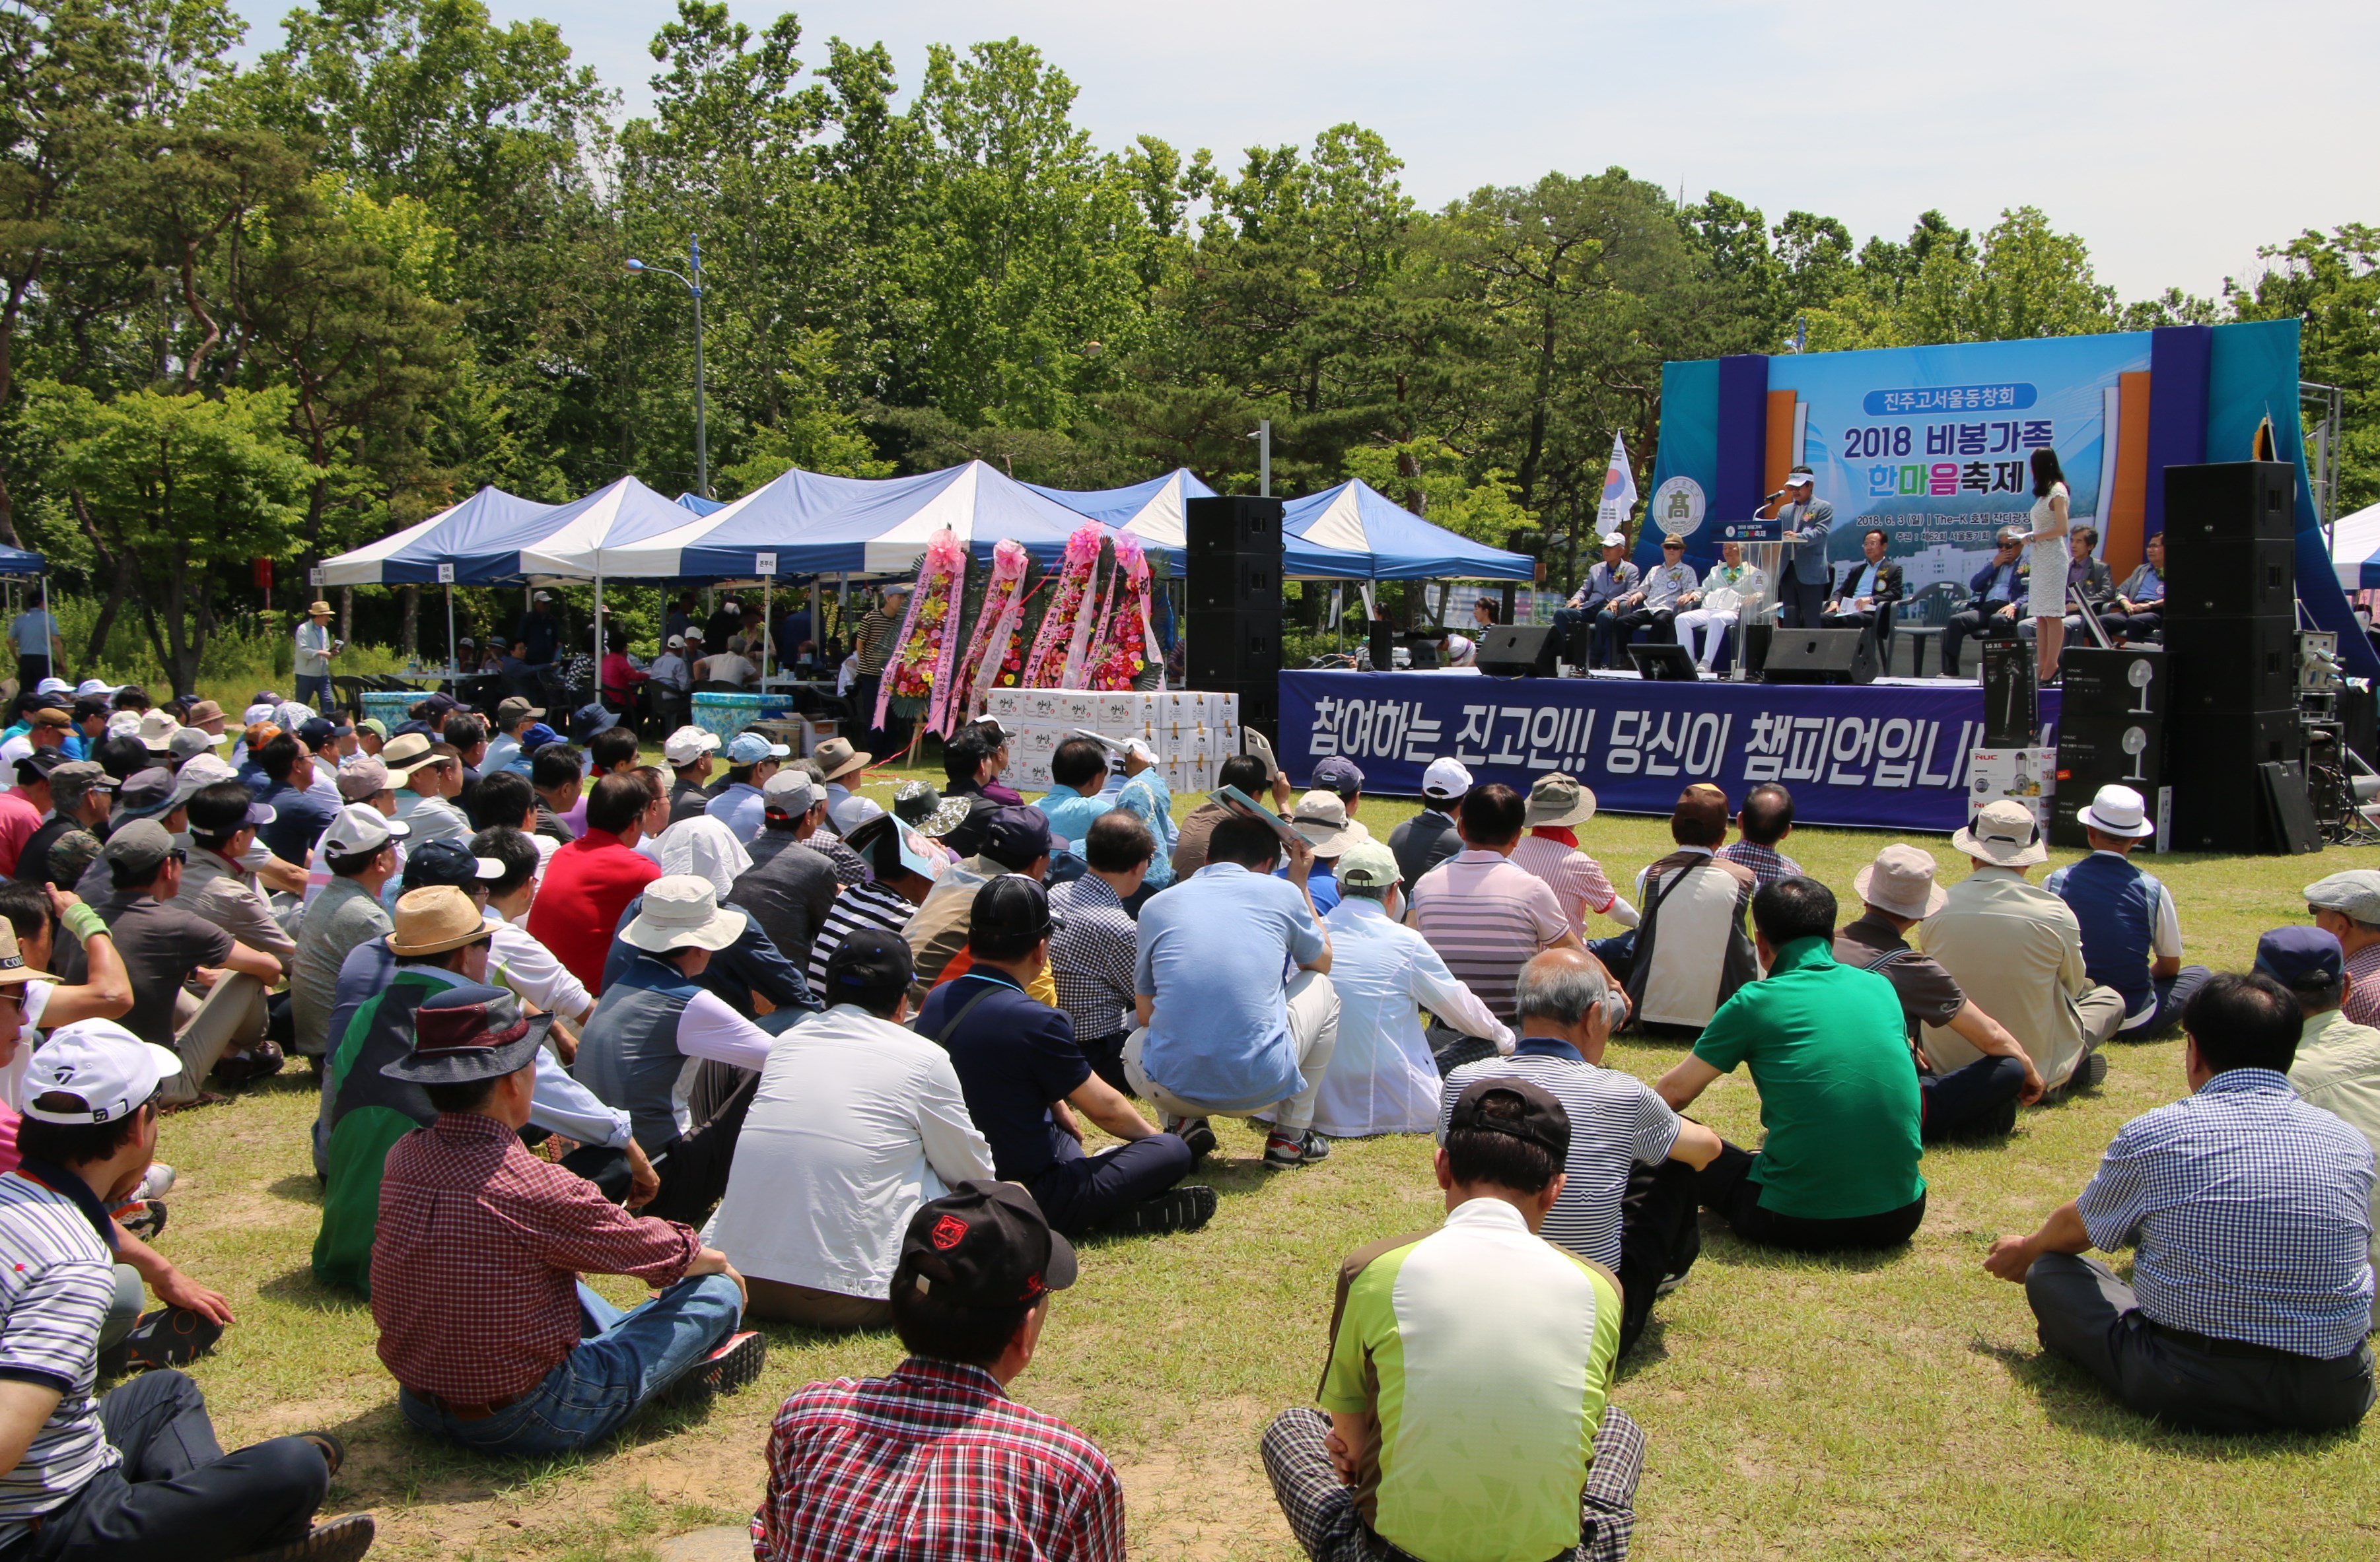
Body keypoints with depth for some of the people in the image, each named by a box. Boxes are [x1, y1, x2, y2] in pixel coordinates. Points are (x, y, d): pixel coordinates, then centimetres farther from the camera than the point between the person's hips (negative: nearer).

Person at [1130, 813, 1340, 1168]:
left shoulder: (1156, 906, 11)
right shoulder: (1283, 893, 6)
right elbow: (1322, 963, 26)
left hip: (1173, 1088, 2)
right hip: (1261, 1088, -2)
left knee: (1135, 1043, 38)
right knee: (1322, 989, 27)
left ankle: (1182, 1124, 10)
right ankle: (1291, 1134, 22)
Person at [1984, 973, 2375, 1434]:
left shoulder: (2152, 1134, -7)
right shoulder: (2351, 1143, 1)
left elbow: (2076, 1228, 13)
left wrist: (2026, 1250, 37)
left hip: (2189, 1395, -3)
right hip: (2336, 1400, 4)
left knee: (2051, 1272, 14)